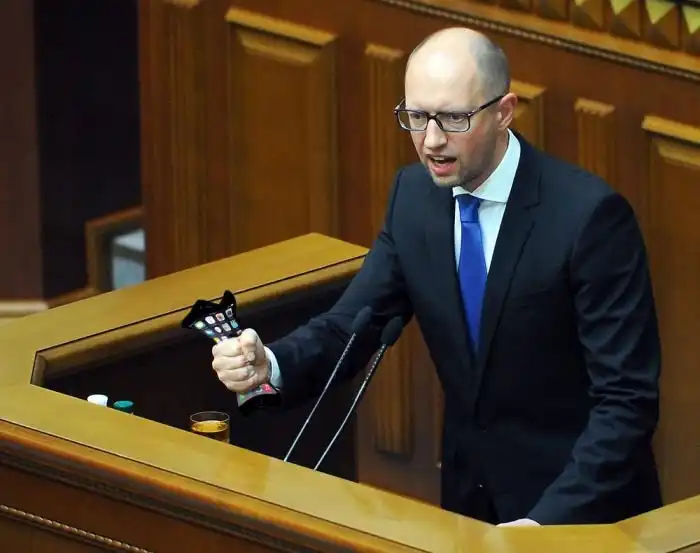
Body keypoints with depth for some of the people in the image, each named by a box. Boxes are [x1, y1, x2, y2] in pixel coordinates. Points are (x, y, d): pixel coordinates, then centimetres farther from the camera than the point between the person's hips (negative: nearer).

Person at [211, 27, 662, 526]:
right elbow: (353, 323, 2)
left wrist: (549, 520, -29)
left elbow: (627, 399, -19)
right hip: (468, 499, 5)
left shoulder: (589, 214, -18)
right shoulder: (415, 194, -1)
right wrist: (269, 365, -18)